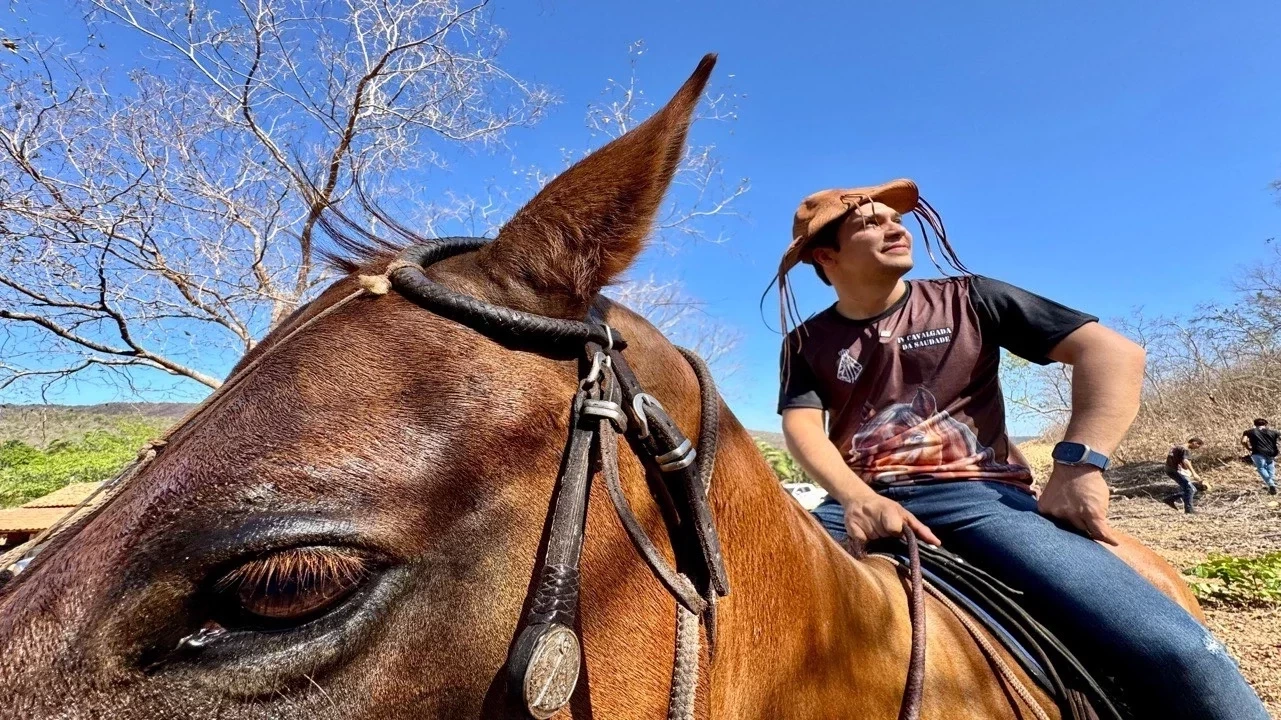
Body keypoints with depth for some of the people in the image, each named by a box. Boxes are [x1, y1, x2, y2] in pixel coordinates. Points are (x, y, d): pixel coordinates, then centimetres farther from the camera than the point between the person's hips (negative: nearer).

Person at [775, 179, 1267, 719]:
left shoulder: (965, 300, 11)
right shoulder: (807, 344, 13)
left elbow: (1114, 353, 6)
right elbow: (802, 428, -2)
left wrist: (1078, 465, -9)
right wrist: (858, 499, -22)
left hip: (976, 496, 0)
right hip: (860, 507, 1)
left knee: (1171, 650, -23)